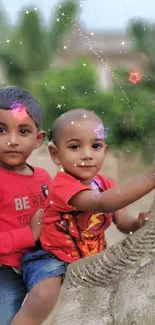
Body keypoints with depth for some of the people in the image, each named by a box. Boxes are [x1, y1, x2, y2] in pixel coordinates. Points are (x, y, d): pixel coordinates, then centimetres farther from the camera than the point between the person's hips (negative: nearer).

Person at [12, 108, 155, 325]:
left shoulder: (105, 185, 1)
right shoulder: (63, 184, -25)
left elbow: (123, 223, 1)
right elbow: (101, 203, -43)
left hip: (90, 262, 8)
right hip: (52, 259, -8)